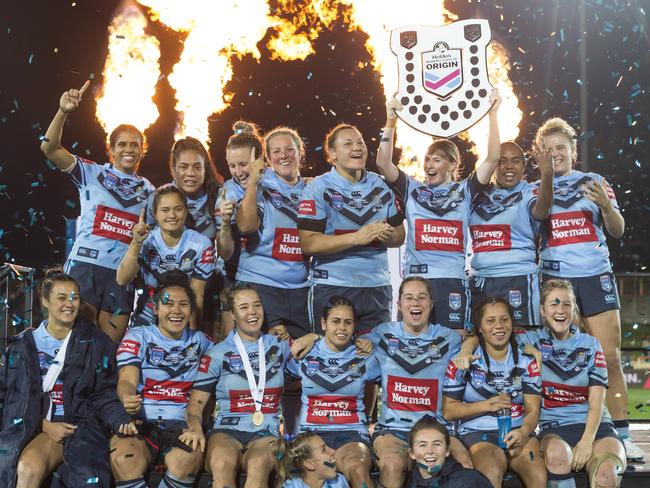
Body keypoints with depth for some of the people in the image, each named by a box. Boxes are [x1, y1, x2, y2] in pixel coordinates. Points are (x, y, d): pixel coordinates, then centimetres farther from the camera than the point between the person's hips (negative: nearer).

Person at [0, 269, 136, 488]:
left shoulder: (97, 342, 9)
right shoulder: (24, 345, 12)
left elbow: (103, 395, 6)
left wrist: (121, 420, -15)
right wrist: (46, 425, -6)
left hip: (80, 424, -1)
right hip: (32, 427, 1)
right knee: (28, 469, -32)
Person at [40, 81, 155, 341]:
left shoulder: (148, 190, 16)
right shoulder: (92, 173, 5)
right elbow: (50, 148, -8)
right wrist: (63, 112, -20)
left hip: (123, 271, 3)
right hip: (86, 264, -3)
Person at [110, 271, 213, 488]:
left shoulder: (199, 341, 20)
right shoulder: (138, 336, 11)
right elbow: (127, 380, -2)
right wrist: (127, 398, -27)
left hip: (181, 425, 2)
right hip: (140, 422, -1)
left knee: (189, 458, -36)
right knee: (123, 459, -37)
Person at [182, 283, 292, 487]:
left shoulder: (280, 346, 17)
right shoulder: (217, 353, 11)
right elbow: (196, 401, 7)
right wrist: (195, 429, -13)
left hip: (266, 433, 1)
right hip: (226, 431, -1)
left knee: (259, 464, -38)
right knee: (221, 463, -39)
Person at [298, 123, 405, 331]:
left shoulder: (381, 185, 12)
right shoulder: (319, 189, -4)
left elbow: (399, 235, 16)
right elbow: (308, 244, -13)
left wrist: (389, 235, -8)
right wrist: (357, 237, -19)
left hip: (377, 288, 4)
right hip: (332, 289, -4)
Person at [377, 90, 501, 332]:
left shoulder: (465, 191, 9)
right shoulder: (412, 190, 11)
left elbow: (492, 159, 0)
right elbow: (383, 164, 0)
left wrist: (492, 114, -5)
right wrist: (391, 122, -8)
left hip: (453, 280, 0)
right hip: (415, 278, 1)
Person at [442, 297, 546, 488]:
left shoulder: (527, 361, 10)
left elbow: (533, 409, 3)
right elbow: (448, 411, 2)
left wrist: (523, 432, -19)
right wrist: (486, 405, -11)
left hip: (518, 431, 2)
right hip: (478, 432, -2)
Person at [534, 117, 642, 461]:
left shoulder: (595, 183, 11)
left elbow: (617, 231, 6)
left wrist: (607, 206, -15)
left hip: (596, 276, 0)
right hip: (555, 278, 0)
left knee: (610, 357, -5)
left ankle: (622, 436, -2)